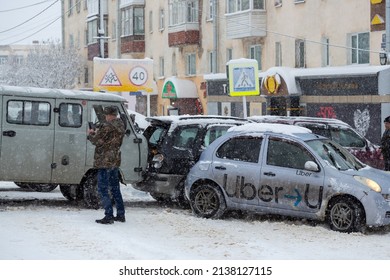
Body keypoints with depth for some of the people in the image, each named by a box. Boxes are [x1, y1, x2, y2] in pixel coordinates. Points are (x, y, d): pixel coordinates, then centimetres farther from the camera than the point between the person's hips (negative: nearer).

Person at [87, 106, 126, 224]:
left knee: (103, 189, -4)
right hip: (115, 161, 9)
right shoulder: (121, 126, 10)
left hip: (105, 162, -9)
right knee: (115, 188, 17)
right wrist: (97, 133, 17)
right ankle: (120, 214, 19)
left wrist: (90, 134, 7)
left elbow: (96, 141, -12)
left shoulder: (106, 126, -18)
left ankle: (109, 216, -9)